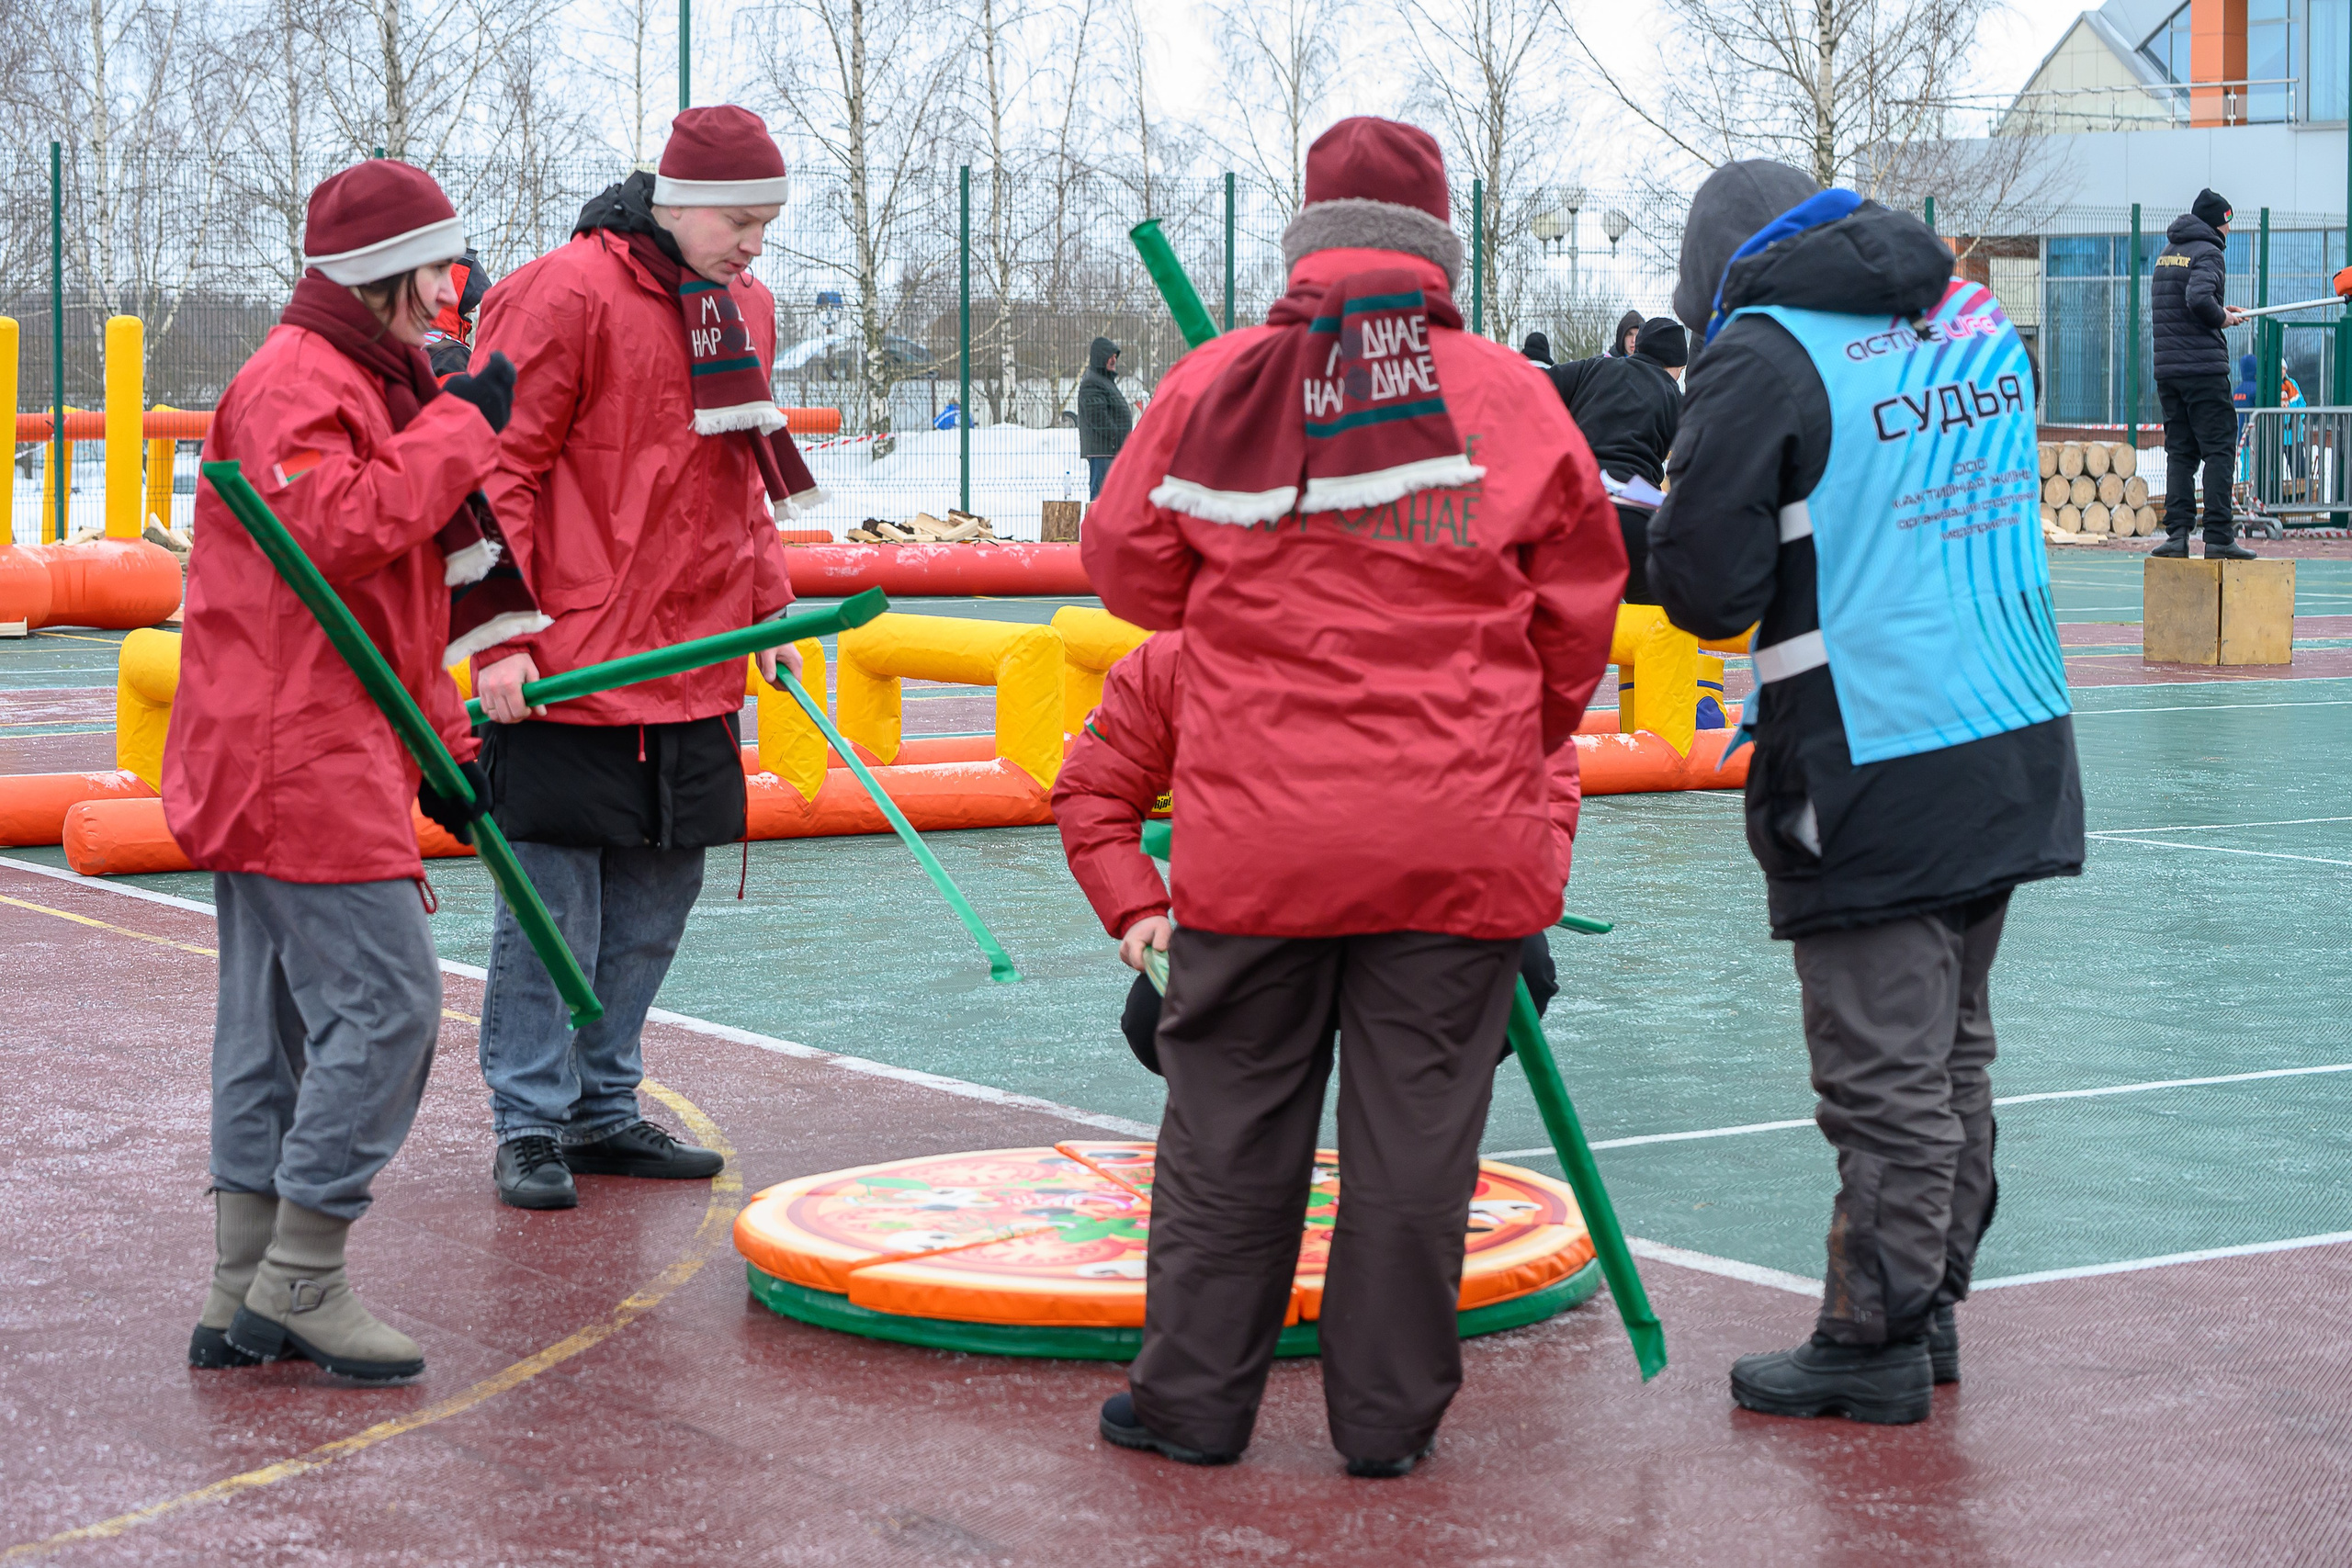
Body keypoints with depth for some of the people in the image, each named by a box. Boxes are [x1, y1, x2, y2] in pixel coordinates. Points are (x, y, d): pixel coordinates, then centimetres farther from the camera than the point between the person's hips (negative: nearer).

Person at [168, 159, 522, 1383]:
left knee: (278, 1023, 11)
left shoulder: (372, 384, 22)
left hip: (304, 761, 11)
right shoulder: (296, 381, -12)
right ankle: (298, 1280, -5)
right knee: (385, 1002, -11)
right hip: (295, 762, -11)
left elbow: (398, 597, 26)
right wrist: (459, 425, -20)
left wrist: (439, 746, 21)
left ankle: (245, 1300, 15)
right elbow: (338, 531, -29)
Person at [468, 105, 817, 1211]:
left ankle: (602, 1107, 24)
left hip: (695, 669, 8)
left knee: (656, 900, 12)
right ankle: (530, 1126, 8)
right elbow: (499, 471, -12)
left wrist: (768, 608, 17)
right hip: (571, 666, -7)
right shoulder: (566, 298, -12)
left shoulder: (745, 307, 12)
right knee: (553, 906, -2)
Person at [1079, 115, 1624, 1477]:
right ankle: (1390, 1415, 13)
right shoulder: (1513, 397, -1)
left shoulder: (1214, 387, -1)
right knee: (1416, 1127, 7)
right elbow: (1579, 609, 7)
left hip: (1256, 829, 0)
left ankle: (1194, 1397, 18)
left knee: (1233, 1118, 11)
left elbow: (1129, 568, 9)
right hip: (1460, 839, 0)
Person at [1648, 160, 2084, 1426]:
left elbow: (1705, 591, -13)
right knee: (1952, 1050, 17)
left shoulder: (1761, 357, -10)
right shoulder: (1981, 325, 11)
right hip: (2015, 750, 7)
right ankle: (1930, 1300, 28)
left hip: (1876, 784, -7)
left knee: (1884, 1076, 0)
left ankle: (1875, 1343, 8)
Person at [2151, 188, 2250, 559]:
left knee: (2179, 451, 8)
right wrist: (2221, 319, -5)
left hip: (2166, 368, 7)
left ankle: (2177, 533, 1)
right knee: (2219, 449, -5)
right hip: (2203, 366, -7)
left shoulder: (2167, 253, 17)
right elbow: (2199, 298, -24)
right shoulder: (2208, 253, -8)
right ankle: (2218, 537, -10)